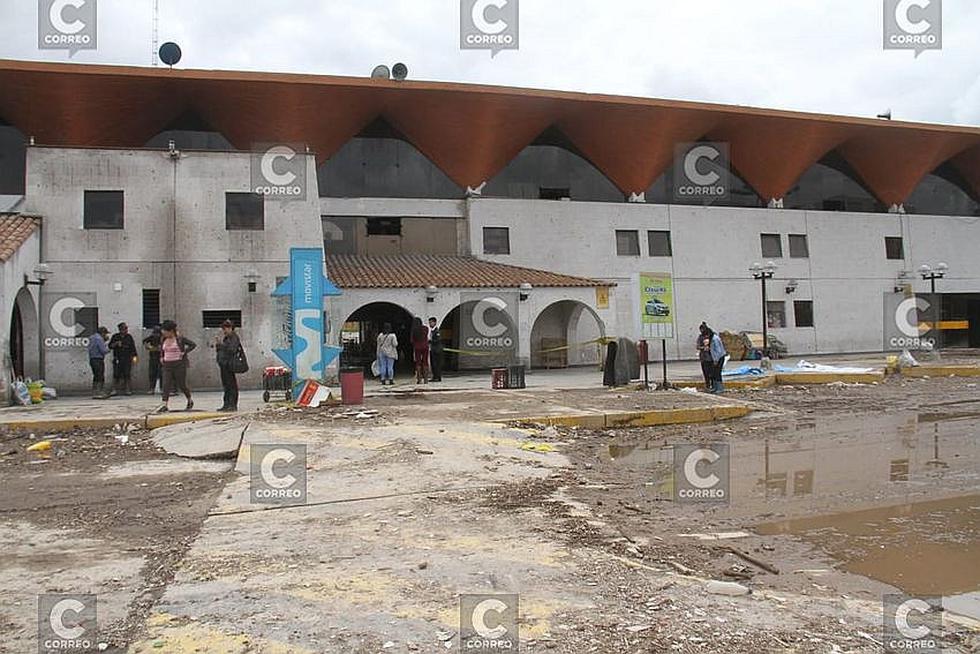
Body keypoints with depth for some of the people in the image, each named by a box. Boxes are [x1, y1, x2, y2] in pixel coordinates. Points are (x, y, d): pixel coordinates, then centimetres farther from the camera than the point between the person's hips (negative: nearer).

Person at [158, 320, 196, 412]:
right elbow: (161, 350, 29)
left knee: (181, 385, 3)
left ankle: (190, 401, 27)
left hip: (179, 365, -5)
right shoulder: (163, 340, 8)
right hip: (167, 365, 5)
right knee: (166, 384, -7)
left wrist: (184, 352, -13)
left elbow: (193, 344, -9)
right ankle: (165, 405, -11)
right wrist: (161, 358, 14)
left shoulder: (180, 338, -9)